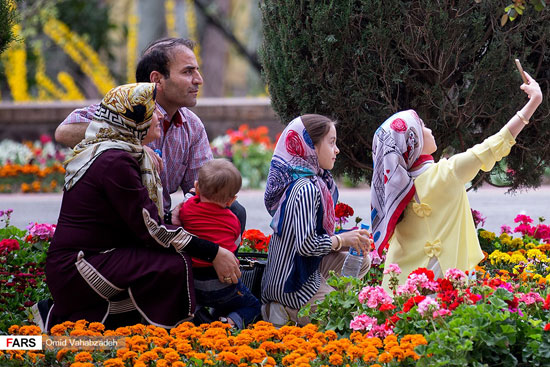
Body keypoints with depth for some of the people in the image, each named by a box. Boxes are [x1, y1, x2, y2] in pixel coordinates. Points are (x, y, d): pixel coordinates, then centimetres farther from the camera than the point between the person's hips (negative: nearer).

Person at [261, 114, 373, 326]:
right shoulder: (306, 189, -22)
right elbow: (306, 244, -26)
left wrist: (351, 241, 1)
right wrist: (342, 240, -11)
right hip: (292, 286, -9)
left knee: (362, 261, 17)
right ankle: (288, 314, -3)